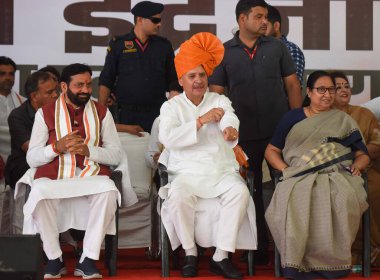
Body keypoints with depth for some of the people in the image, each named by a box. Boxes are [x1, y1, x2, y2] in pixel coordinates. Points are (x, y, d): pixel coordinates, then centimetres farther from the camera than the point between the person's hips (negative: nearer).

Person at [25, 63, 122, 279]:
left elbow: (116, 155, 8)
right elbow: (32, 159, 6)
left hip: (91, 174, 1)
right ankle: (54, 259, -17)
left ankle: (88, 260, -24)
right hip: (53, 175, -1)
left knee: (107, 190, -34)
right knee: (40, 192, -35)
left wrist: (88, 150, -10)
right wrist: (57, 147, -12)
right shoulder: (45, 113, 10)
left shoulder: (101, 112, 14)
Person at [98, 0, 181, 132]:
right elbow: (106, 81, 4)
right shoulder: (118, 44, 2)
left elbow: (173, 81, 11)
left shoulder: (164, 45, 7)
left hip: (157, 112, 1)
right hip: (127, 113, -1)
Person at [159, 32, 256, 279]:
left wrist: (230, 130, -42)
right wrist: (202, 120, -26)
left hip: (222, 171, 1)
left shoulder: (220, 101, 9)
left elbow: (229, 118, -16)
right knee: (178, 195, -33)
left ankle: (221, 257, -23)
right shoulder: (172, 106, 6)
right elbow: (168, 138, -14)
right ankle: (190, 253, -13)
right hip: (188, 173, -1)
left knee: (240, 191, -29)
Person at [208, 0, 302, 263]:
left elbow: (292, 84, 7)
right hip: (245, 133, 0)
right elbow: (216, 93, 2)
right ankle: (259, 246, 19)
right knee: (252, 190, 9)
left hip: (281, 130, 0)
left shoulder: (277, 47, 5)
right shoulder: (224, 53, 2)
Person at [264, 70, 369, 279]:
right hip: (301, 176, 0)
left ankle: (332, 260, -27)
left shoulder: (343, 120, 23)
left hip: (337, 175, 0)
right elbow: (271, 151, 19)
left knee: (344, 201, -38)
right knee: (291, 202, -38)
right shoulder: (292, 118, 21)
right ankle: (300, 262, -31)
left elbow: (363, 155, 21)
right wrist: (286, 169, -1)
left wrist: (357, 165, -3)